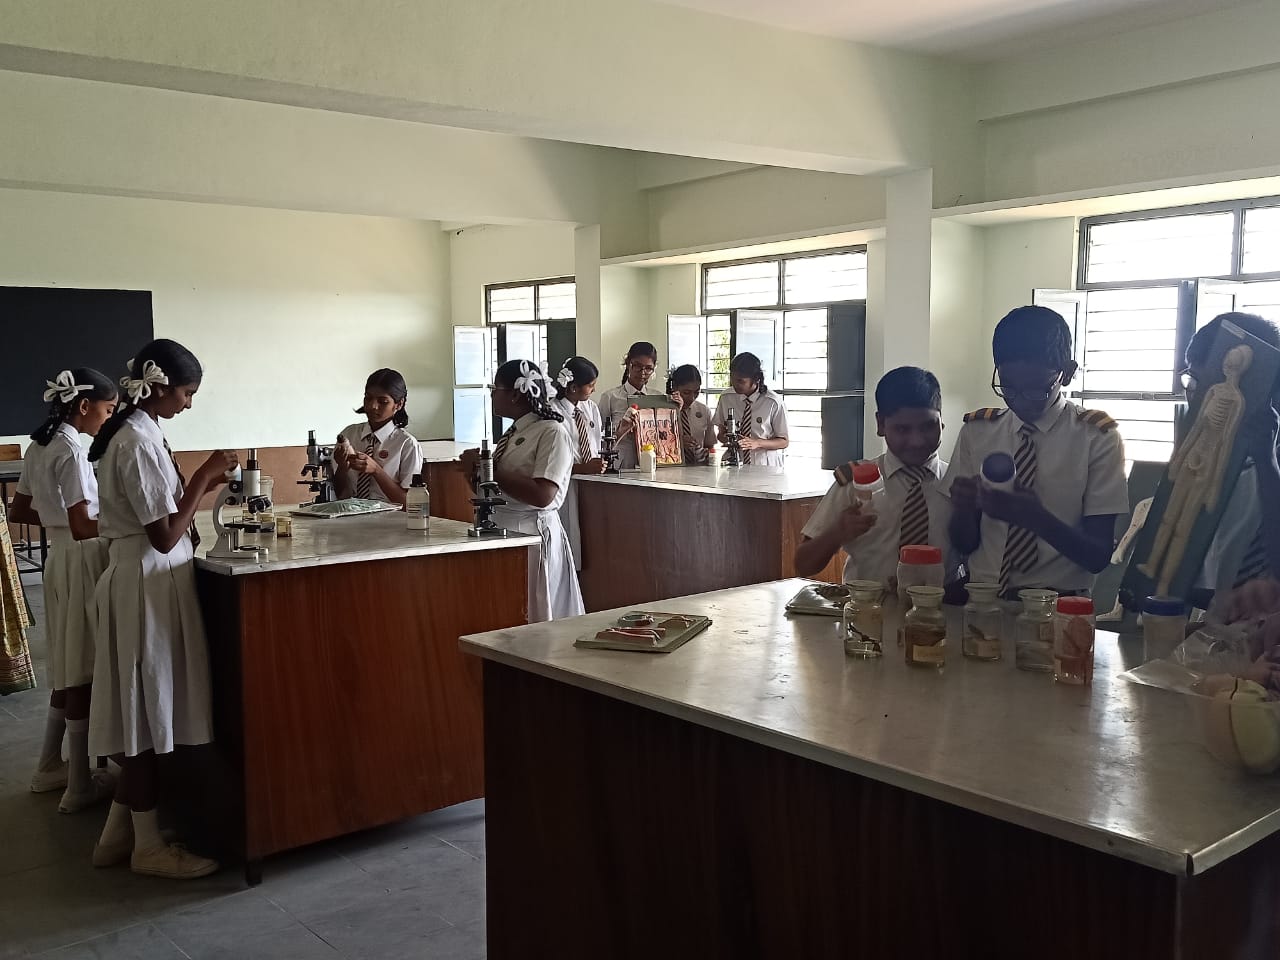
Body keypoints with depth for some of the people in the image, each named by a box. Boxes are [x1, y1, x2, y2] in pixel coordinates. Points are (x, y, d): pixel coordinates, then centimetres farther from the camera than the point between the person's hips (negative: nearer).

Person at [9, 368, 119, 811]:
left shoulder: (39, 446, 9)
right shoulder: (71, 451, -19)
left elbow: (20, 511, 16)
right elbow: (82, 527, -24)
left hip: (60, 559, 9)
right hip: (82, 563, -9)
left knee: (68, 665, 19)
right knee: (84, 671, -1)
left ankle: (50, 766, 30)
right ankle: (80, 785, 8)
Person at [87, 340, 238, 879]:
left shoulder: (134, 432, 11)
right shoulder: (139, 441, -19)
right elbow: (165, 536, -20)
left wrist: (201, 485, 9)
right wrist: (204, 477, -14)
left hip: (145, 581, 10)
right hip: (148, 585, -10)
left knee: (144, 711, 15)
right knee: (148, 712, 0)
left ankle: (120, 833, 26)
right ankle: (148, 845, 13)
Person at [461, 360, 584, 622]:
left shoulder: (552, 432, -10)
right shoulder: (514, 433, 14)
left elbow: (542, 496, -23)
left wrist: (489, 471, -16)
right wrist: (476, 467, 0)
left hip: (532, 533, -8)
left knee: (532, 625, -2)